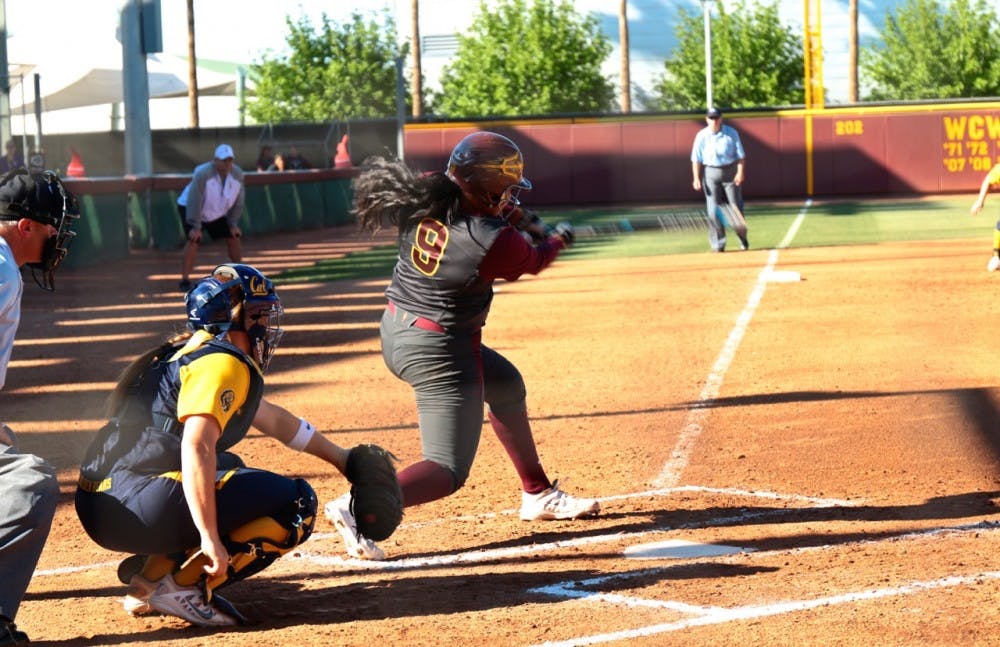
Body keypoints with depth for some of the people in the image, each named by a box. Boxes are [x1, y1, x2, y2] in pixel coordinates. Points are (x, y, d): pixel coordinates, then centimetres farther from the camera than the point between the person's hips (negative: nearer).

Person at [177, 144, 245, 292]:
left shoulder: (237, 174, -17)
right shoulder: (203, 174, -34)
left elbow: (238, 200, -5)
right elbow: (194, 201, -33)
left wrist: (233, 224, -5)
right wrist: (195, 227, -32)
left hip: (216, 212, 6)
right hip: (189, 208, -6)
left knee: (234, 238, 2)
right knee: (193, 241, -22)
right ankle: (185, 280, -18)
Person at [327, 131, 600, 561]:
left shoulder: (419, 201, -8)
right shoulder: (492, 242, -24)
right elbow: (534, 261, -3)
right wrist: (558, 238, 22)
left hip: (395, 331, 9)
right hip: (439, 354, -9)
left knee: (505, 383, 29)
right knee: (449, 470, -4)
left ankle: (538, 495, 42)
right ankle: (358, 507, -26)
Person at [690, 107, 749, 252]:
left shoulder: (731, 133, -2)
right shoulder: (701, 136, -2)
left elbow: (740, 155, -3)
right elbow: (696, 159, -1)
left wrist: (740, 172, -15)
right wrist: (696, 178, -10)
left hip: (730, 172, 0)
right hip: (710, 173, 0)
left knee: (736, 206, 3)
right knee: (713, 209, -4)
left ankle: (743, 238, 22)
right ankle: (718, 243, 2)